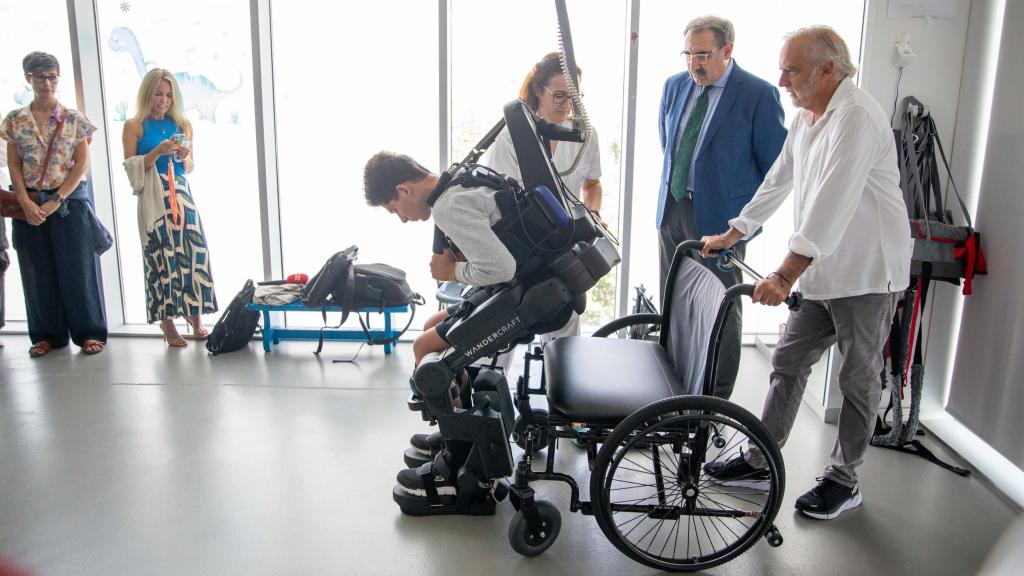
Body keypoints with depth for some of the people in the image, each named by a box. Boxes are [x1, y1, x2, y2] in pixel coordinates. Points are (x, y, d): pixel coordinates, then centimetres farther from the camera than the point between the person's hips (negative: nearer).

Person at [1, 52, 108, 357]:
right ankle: (47, 334, 17)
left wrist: (56, 201, -12)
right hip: (30, 204, 2)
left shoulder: (74, 119, 1)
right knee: (39, 271, 6)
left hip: (70, 199, -2)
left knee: (77, 268, 0)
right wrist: (26, 203, -10)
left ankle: (89, 332, 8)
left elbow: (81, 164, -4)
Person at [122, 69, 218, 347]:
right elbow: (130, 167, -1)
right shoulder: (134, 126, 3)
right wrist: (157, 152, -13)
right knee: (161, 255, -4)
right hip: (154, 199, -3)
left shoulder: (182, 124, 12)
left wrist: (184, 157, -5)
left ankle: (195, 317, 6)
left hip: (181, 194, 3)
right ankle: (167, 323, 3)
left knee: (193, 251, -4)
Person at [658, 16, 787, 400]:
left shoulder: (759, 95, -11)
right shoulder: (675, 86, 7)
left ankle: (717, 397, 18)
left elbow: (777, 165, -5)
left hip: (719, 216, -6)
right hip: (672, 209, 6)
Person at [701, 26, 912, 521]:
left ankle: (843, 480, 21)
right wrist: (732, 235, 21)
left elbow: (832, 202, -31)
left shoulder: (856, 117, -20)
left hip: (866, 273, -8)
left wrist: (786, 274, -37)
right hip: (820, 273, 9)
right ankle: (758, 461, 22)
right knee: (787, 364, 11)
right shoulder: (805, 119, 10)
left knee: (859, 378, 7)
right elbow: (777, 182, 19)